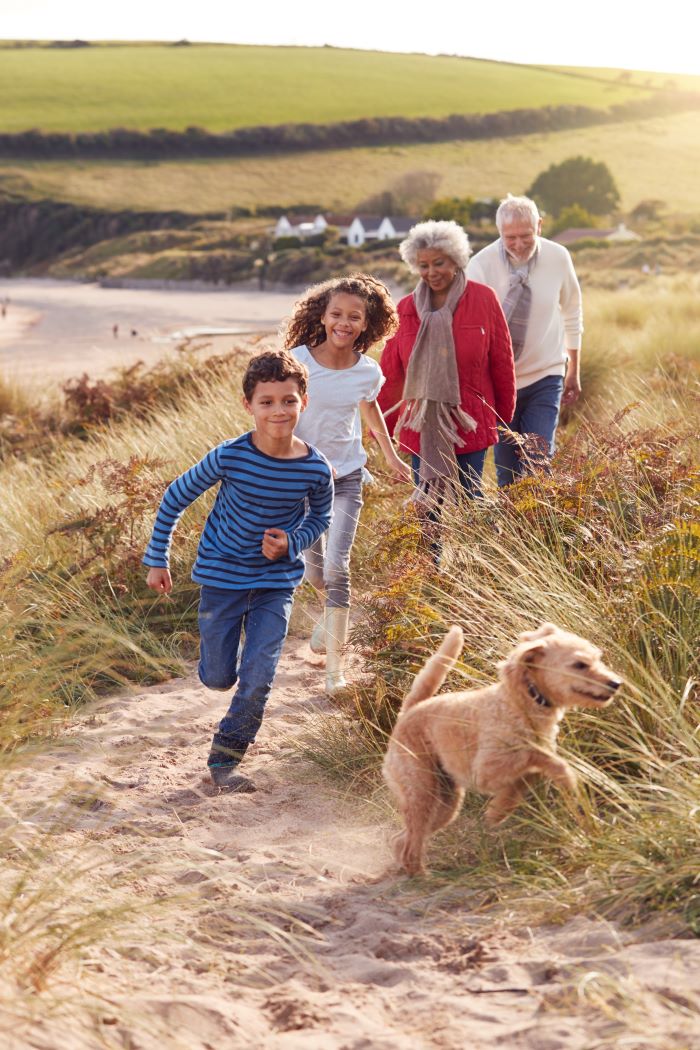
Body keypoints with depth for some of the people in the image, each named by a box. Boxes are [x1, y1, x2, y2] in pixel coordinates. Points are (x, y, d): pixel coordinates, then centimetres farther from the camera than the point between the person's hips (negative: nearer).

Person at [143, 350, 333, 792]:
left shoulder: (316, 468, -16)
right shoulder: (229, 457, -20)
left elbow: (320, 517, 5)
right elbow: (176, 497, -6)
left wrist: (291, 545, -15)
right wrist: (157, 560, -1)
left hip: (276, 582, 1)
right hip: (223, 576, 0)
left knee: (257, 681, -6)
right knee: (218, 678, 12)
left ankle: (225, 759, 15)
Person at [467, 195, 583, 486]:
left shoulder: (558, 258, -8)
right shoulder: (482, 265, -14)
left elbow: (571, 315, 7)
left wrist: (573, 371, 12)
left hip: (545, 377, 0)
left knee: (538, 462, -12)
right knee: (507, 472, 6)